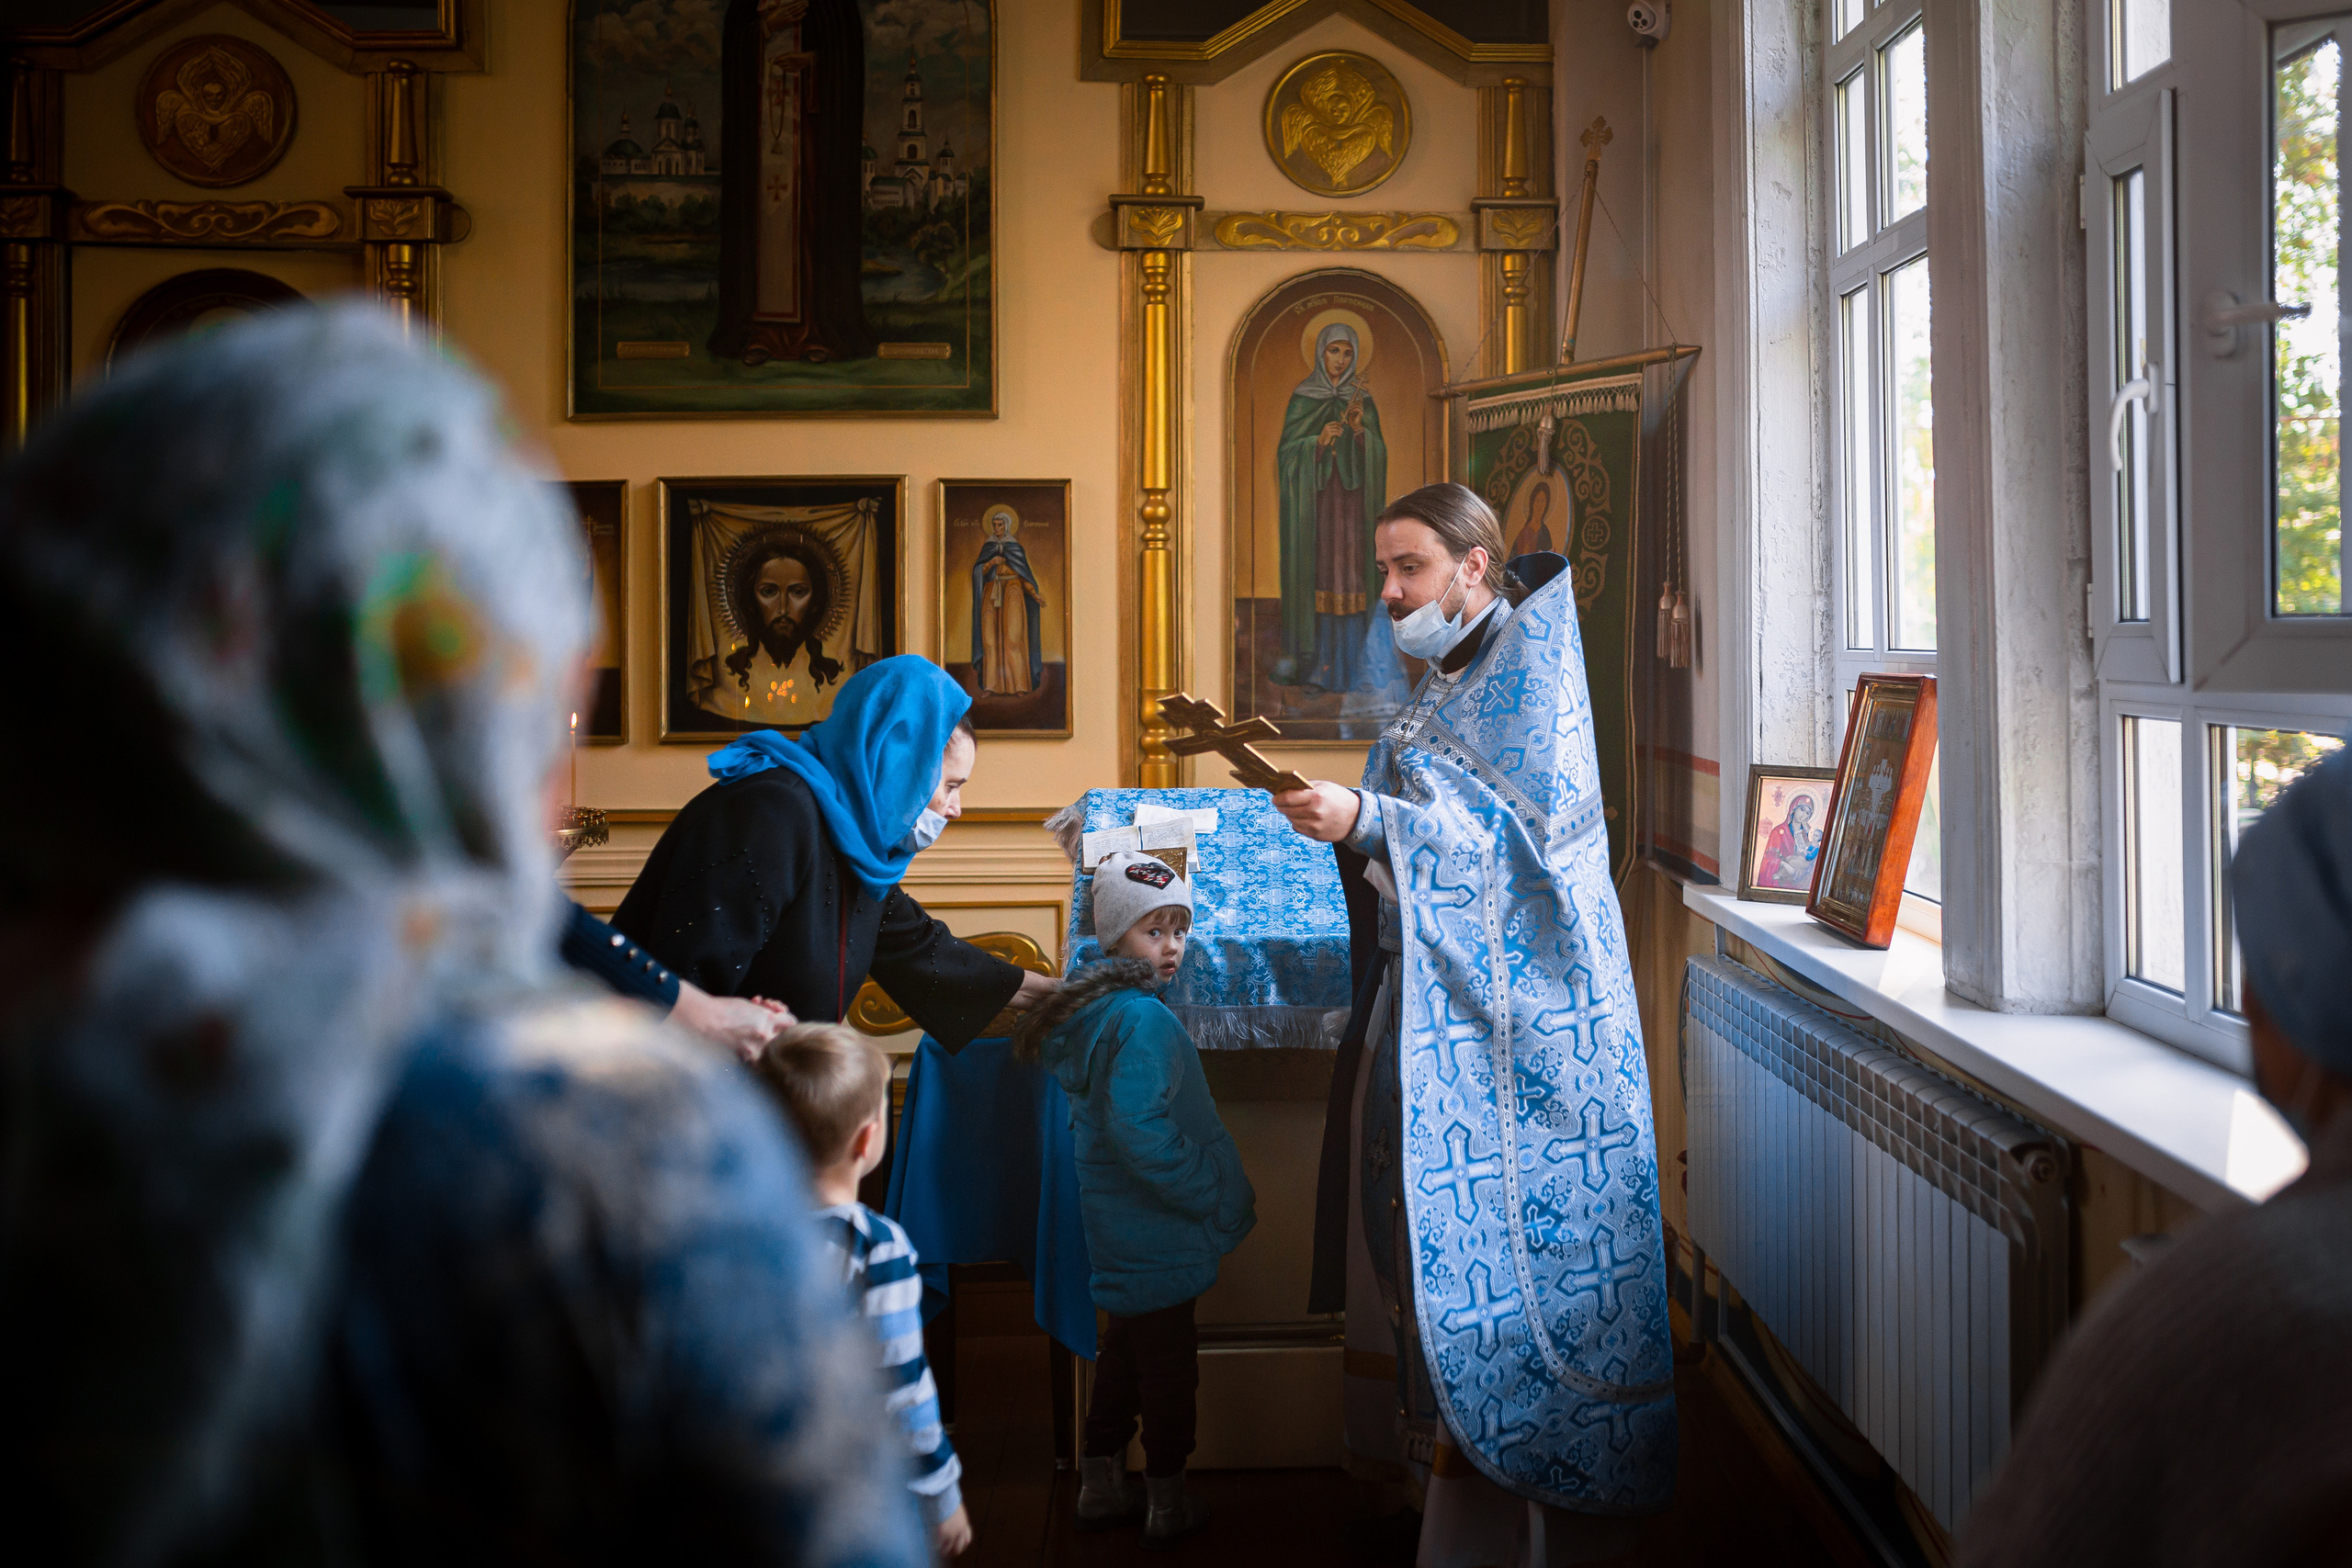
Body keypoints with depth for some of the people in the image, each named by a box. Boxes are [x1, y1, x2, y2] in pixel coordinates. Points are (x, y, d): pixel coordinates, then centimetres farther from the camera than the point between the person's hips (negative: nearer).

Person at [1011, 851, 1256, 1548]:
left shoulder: (1098, 1007, 8)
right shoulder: (1143, 1020, -22)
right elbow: (1141, 1132, -29)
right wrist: (1215, 1196, -19)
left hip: (1118, 1225, 9)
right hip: (1155, 1229, -9)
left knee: (1126, 1346, 20)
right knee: (1169, 1359, 4)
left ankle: (1101, 1486, 31)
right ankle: (1167, 1503, 17)